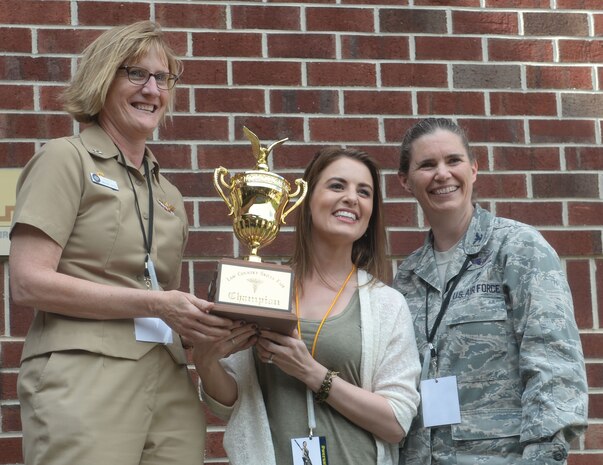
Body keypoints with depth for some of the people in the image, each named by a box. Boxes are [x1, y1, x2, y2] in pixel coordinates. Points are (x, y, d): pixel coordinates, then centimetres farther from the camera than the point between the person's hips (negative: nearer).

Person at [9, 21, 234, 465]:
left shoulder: (168, 194, 20)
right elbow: (29, 283, -9)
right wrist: (155, 303, -12)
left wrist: (208, 319, 3)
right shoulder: (67, 158, 1)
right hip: (85, 380, -6)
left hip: (172, 386, 6)